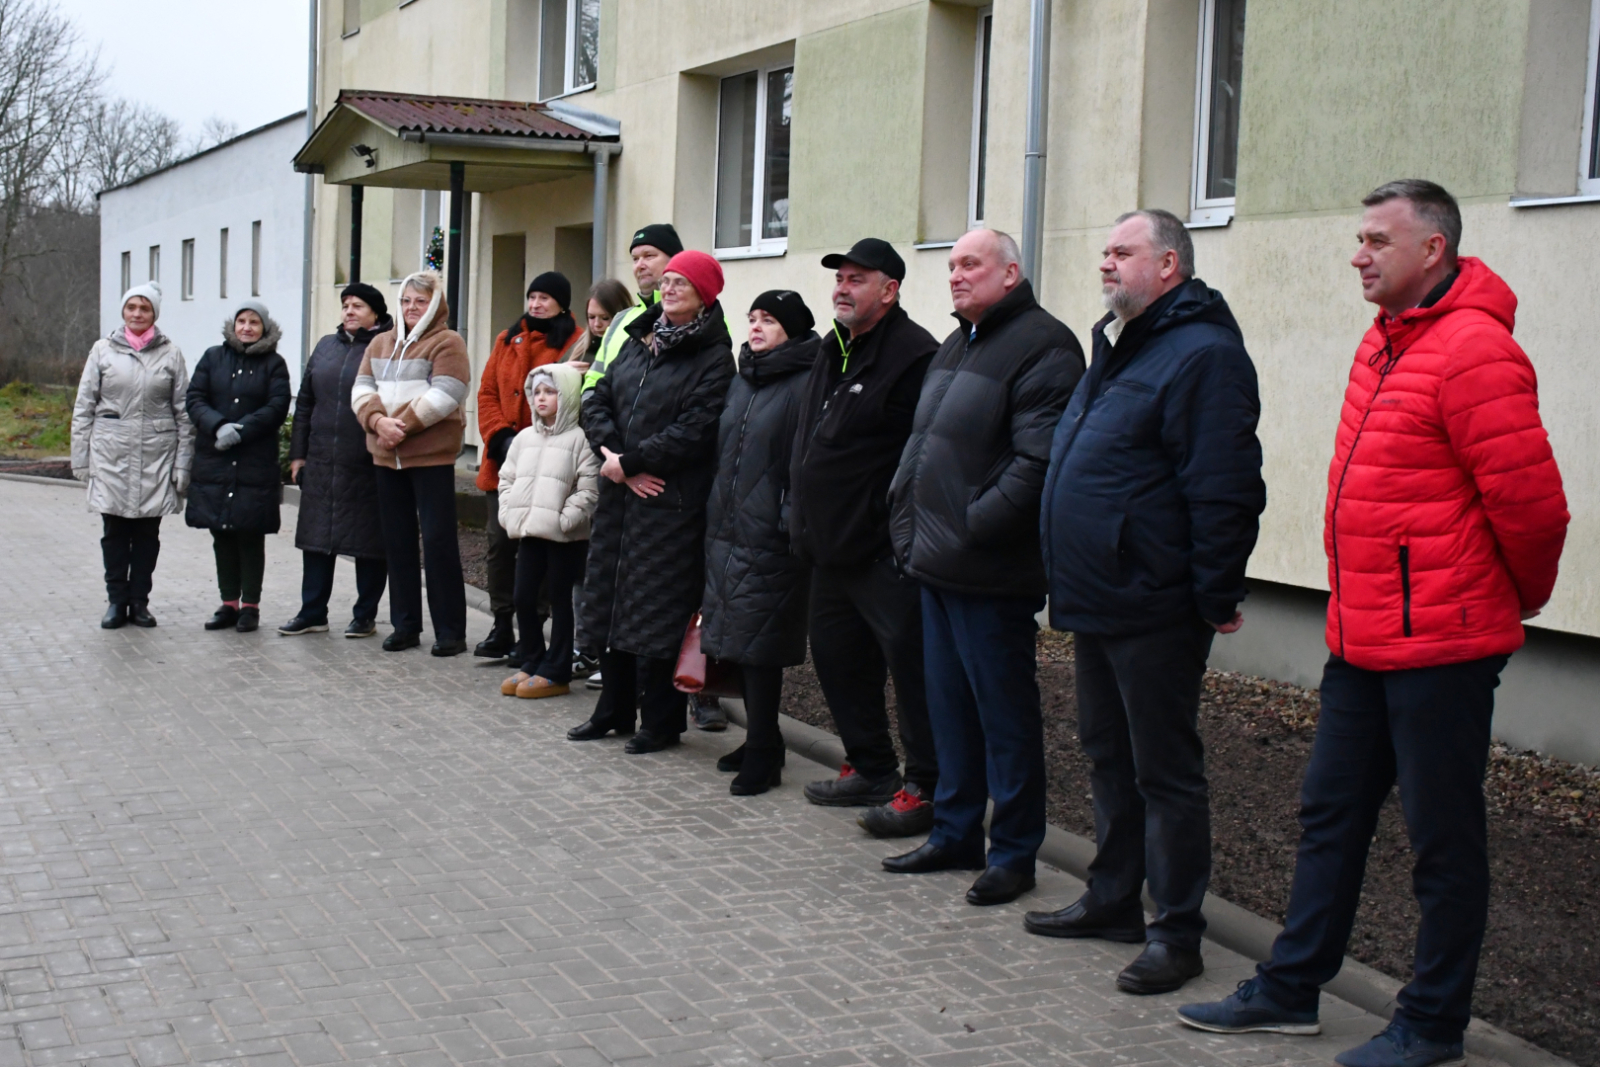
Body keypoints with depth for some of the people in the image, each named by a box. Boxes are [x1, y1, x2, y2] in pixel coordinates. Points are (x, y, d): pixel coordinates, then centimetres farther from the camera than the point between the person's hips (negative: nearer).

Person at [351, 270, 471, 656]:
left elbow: (444, 395, -15)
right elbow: (362, 389, 8)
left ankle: (450, 630, 0)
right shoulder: (380, 343, 17)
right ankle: (405, 624, 18)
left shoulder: (447, 343, -3)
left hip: (431, 456, -6)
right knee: (397, 540, 10)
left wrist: (404, 426, -17)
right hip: (386, 457, 6)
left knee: (438, 540, -6)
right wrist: (378, 421, -11)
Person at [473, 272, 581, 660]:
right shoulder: (508, 340, 14)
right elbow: (487, 392, 11)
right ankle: (502, 628, 15)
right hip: (503, 463, 5)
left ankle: (532, 631, 9)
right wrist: (500, 437, -4)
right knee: (500, 543, 7)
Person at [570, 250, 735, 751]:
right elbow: (597, 401, 9)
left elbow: (692, 433, -17)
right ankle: (614, 710, 26)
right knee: (611, 601, 13)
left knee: (658, 611, -2)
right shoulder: (640, 341, 14)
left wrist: (628, 462, -14)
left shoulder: (713, 358, -8)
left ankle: (661, 720, 10)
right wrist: (612, 453, -9)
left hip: (671, 503, -7)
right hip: (619, 494, 7)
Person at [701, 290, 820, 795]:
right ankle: (759, 741, 23)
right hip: (727, 528, 8)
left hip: (769, 539, -8)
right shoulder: (742, 380, 16)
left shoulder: (804, 385, -10)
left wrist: (792, 522, -18)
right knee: (739, 640, 12)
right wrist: (715, 516, 17)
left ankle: (762, 753, 4)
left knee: (758, 644, -5)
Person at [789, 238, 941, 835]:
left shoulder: (914, 355, -14)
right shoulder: (834, 351, 17)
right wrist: (803, 514, 20)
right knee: (837, 657, 17)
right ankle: (869, 769, 30)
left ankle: (926, 788, 3)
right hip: (832, 549, 10)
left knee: (909, 664, -5)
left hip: (886, 553, -10)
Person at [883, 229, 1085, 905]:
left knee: (1005, 713, 0)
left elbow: (1038, 464, -22)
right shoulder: (956, 346, 18)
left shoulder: (1041, 346, -13)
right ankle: (955, 834, 27)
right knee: (949, 707, 16)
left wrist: (972, 527, -20)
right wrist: (911, 531, 13)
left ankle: (1014, 853, 11)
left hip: (990, 574, -9)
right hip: (939, 568, 9)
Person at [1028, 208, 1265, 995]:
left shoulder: (1202, 355, -15)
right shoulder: (1117, 348, 17)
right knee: (1108, 757, 18)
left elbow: (1224, 489, -21)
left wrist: (1217, 596, -21)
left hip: (1153, 608, -10)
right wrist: (1068, 576, 22)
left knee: (1164, 770, -1)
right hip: (1095, 601, 10)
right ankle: (1112, 901, 31)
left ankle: (1176, 931, 8)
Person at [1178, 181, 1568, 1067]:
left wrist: (1523, 598, 0)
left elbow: (1529, 501, -17)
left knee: (1443, 840, 4)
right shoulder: (1385, 343, 13)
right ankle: (1290, 990, 27)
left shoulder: (1474, 351, -17)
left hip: (1440, 642, -9)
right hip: (1362, 637, 9)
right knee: (1332, 814, 15)